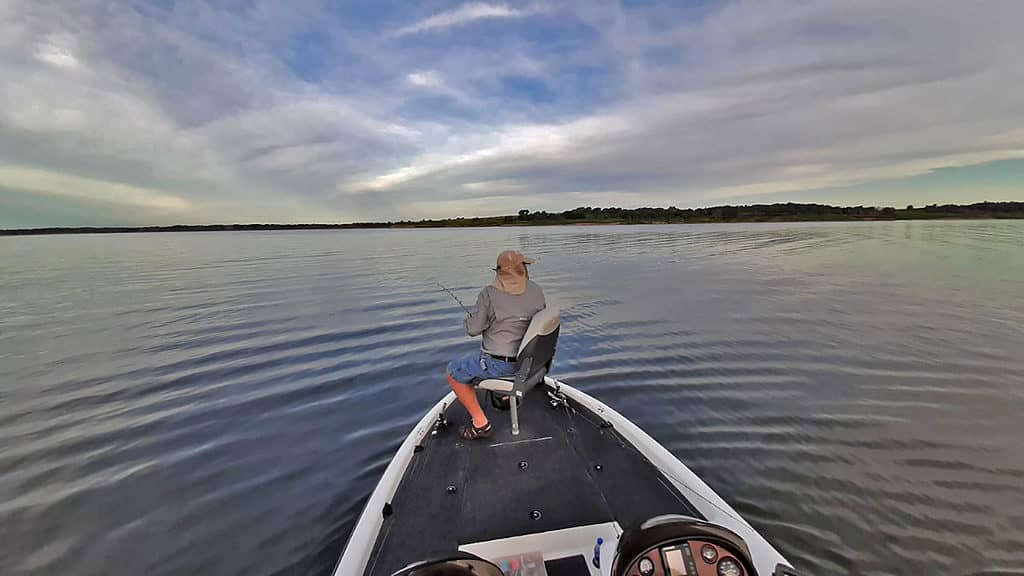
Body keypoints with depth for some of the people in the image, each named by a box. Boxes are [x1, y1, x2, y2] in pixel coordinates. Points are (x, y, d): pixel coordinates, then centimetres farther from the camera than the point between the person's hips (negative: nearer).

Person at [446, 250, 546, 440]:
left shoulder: (489, 293, -16)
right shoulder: (536, 291, -2)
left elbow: (473, 329, -13)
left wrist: (472, 317, 8)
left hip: (497, 364, -6)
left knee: (453, 372, 14)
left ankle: (481, 423, 11)